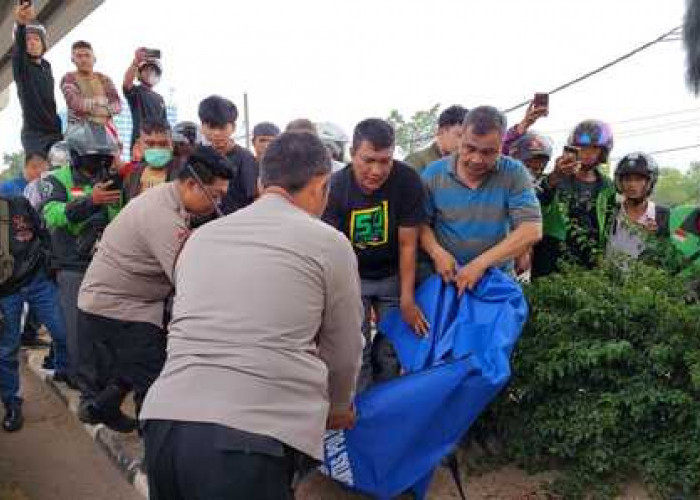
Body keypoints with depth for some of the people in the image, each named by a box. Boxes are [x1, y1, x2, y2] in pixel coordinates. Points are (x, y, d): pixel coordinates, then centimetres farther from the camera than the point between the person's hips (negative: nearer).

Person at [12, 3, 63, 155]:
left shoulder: (47, 66, 15)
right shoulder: (21, 65, -2)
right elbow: (18, 46, -25)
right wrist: (20, 25, -47)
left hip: (55, 132, 5)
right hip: (34, 133, -5)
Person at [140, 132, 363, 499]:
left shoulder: (202, 235, 18)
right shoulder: (329, 242, 4)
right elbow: (343, 348, 11)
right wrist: (339, 407, 33)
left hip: (164, 422, 6)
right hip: (252, 437, -5)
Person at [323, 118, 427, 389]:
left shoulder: (407, 180, -19)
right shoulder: (336, 187, -20)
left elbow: (407, 243, -13)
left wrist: (407, 299, -10)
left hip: (393, 275, 1)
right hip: (353, 276, 0)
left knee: (390, 352, 3)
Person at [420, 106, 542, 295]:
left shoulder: (514, 174, -10)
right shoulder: (434, 173, -6)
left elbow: (532, 230, -17)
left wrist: (481, 263, -25)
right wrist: (437, 252, -20)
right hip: (446, 277, 1)